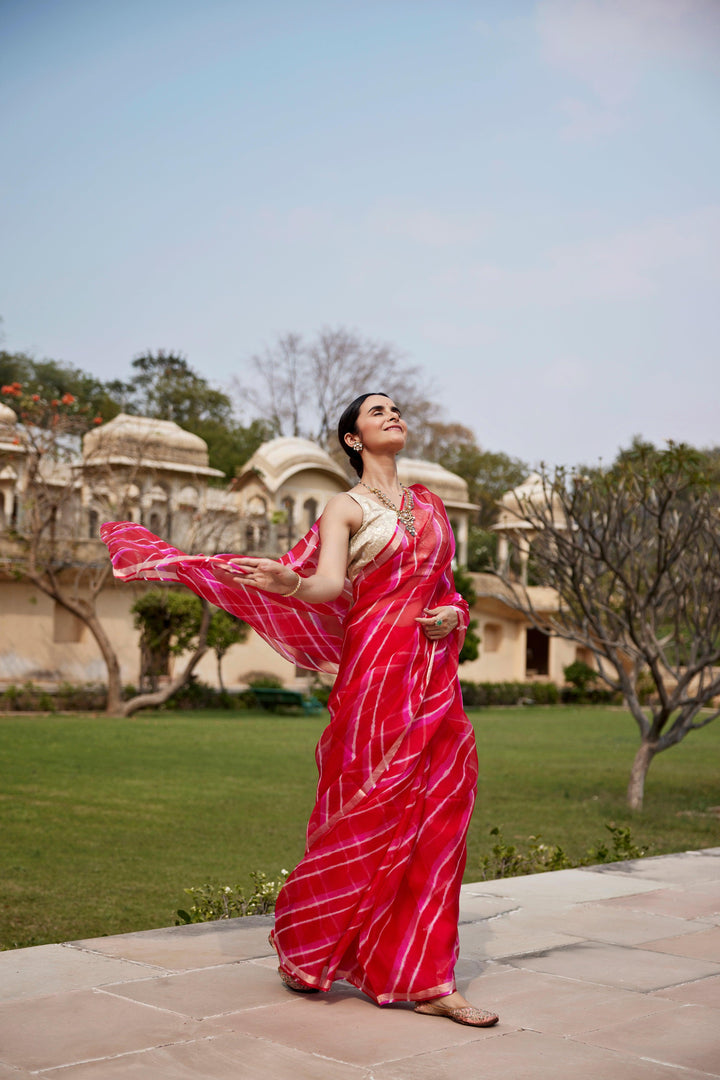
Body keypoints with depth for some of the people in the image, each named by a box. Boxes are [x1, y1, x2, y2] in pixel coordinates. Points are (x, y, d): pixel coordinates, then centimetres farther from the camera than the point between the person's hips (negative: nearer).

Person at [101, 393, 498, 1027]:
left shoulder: (428, 502, 19)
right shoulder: (346, 508, 3)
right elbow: (328, 583, -14)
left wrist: (453, 614, 1)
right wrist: (288, 582, -35)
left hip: (436, 672, 5)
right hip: (378, 668, -5)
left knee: (434, 818, 1)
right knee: (368, 812, -4)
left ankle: (424, 980, 6)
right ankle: (304, 946, 17)